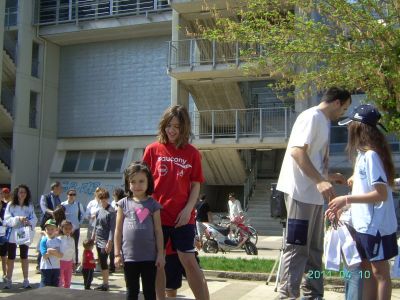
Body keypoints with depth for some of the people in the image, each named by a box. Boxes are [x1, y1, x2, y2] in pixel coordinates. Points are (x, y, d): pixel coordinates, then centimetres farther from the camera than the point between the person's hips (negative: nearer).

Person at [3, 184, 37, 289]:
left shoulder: (30, 206, 4)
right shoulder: (10, 205, -4)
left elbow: (34, 219, 1)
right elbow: (7, 220, -10)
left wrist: (29, 222, -19)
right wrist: (18, 218, -23)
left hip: (25, 234, 2)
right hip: (12, 234, -2)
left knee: (24, 257, 9)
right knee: (11, 257, 4)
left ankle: (26, 280, 14)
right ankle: (8, 280, 14)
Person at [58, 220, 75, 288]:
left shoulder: (72, 239, 6)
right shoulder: (59, 239, -11)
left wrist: (73, 263, 13)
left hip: (69, 262, 5)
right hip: (61, 261, -5)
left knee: (68, 281, 13)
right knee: (60, 281, 2)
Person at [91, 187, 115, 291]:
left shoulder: (111, 211, -11)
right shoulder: (99, 211, 10)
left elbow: (112, 228, -14)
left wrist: (109, 242, -18)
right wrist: (92, 238, 16)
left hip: (105, 241, -7)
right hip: (98, 240, 7)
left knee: (103, 262, -7)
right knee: (101, 263, 10)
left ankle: (106, 284, 3)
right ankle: (104, 283, 19)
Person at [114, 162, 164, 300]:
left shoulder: (153, 204, 1)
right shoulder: (124, 203, 3)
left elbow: (158, 231, 1)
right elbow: (118, 230, 5)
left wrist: (160, 254, -2)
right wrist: (117, 253, 1)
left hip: (149, 256, -1)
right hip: (129, 256, 1)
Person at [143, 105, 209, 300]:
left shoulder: (192, 153, 2)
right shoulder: (153, 149, 3)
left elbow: (195, 185, 3)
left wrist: (188, 209, -9)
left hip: (182, 217, -1)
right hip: (157, 215, 1)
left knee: (189, 261, 0)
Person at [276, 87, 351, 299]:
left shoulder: (324, 122, 19)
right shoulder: (312, 116, -10)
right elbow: (297, 151, -22)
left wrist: (328, 176, 28)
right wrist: (320, 181, -28)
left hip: (314, 194, 10)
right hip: (301, 192, -10)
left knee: (314, 249, 14)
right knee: (297, 248, -7)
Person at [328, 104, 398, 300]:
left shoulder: (371, 155, -19)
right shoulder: (363, 153, 9)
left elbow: (381, 194, -23)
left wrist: (346, 199, -22)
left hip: (376, 225, -9)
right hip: (364, 224, 9)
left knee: (380, 271, 1)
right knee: (367, 269, 16)